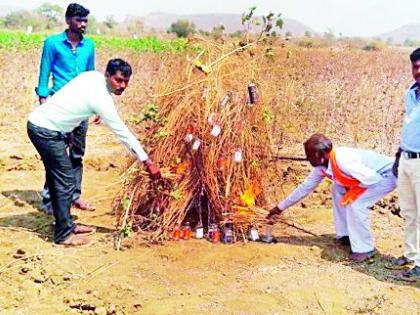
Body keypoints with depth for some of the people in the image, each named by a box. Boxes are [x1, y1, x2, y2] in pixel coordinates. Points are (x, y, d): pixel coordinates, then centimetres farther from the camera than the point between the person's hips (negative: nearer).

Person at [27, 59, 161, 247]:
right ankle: (64, 235, 4)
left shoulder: (93, 76, 2)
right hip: (46, 131, -9)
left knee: (57, 178, 16)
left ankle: (66, 224, 26)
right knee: (66, 181, -4)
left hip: (38, 123, 9)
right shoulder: (101, 99, -22)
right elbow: (123, 133, -19)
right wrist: (148, 162, -14)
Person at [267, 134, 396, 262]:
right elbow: (305, 187, 7)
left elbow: (371, 178, -34)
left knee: (356, 203, -21)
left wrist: (353, 191, -15)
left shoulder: (342, 160, -31)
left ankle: (364, 248, -4)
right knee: (338, 190, 10)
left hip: (387, 175, -9)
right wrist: (280, 208, 10)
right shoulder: (321, 166, -2)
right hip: (372, 174, 9)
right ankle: (345, 235, 20)